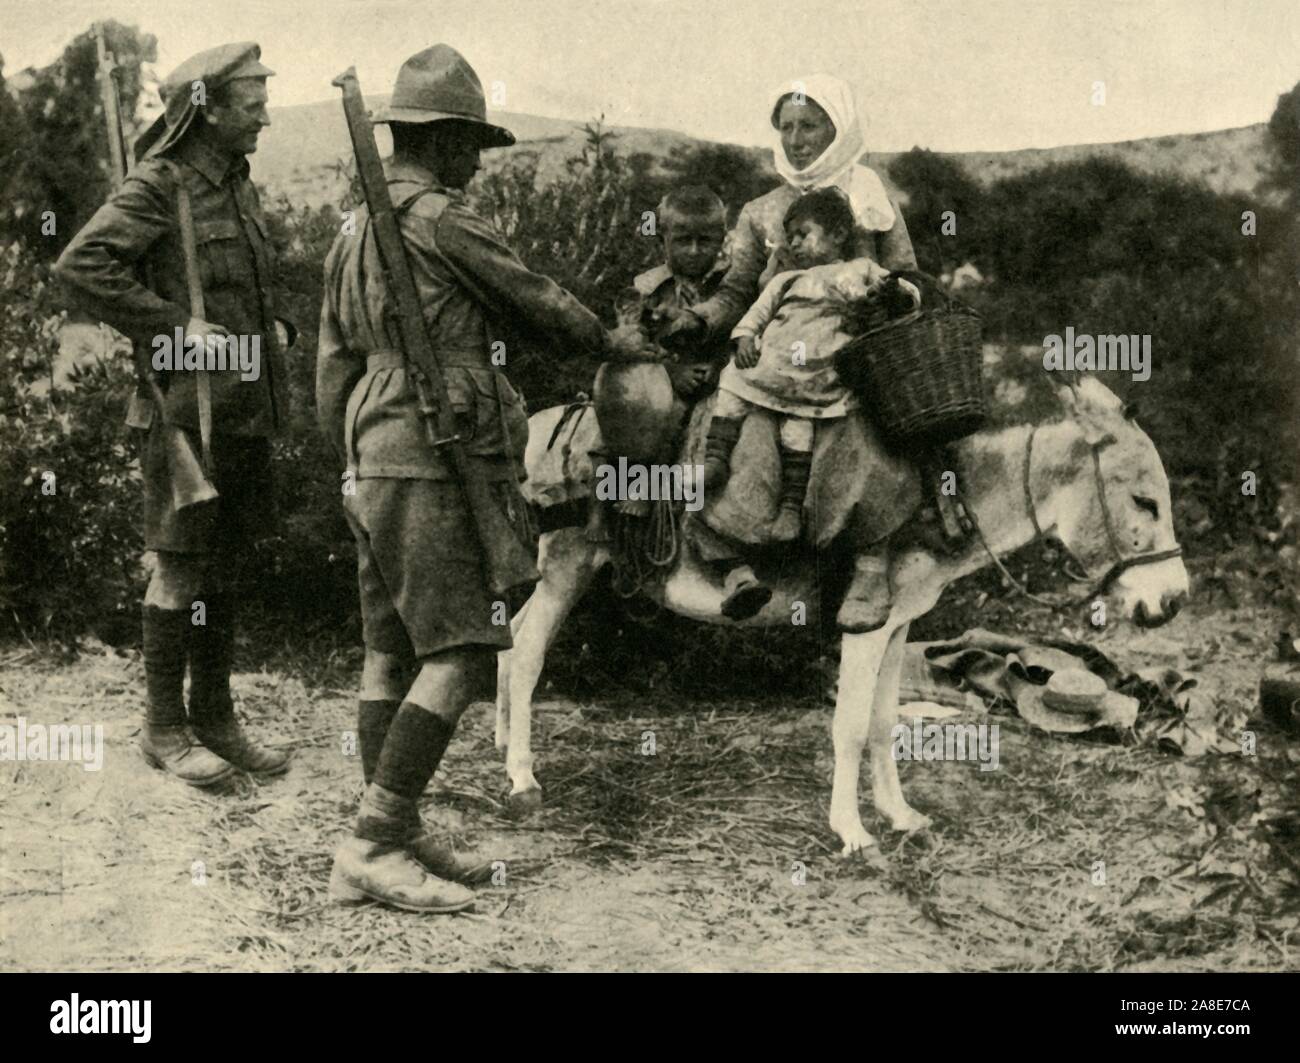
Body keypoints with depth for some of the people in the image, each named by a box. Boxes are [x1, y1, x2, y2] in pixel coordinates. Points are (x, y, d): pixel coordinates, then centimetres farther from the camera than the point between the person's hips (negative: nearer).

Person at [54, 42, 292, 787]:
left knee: (227, 565, 13)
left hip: (248, 410, 8)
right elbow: (80, 265, -20)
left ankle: (216, 717, 23)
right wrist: (175, 326, -21)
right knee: (181, 568, 0)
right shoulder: (159, 186, -10)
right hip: (188, 409, -8)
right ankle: (165, 729, 12)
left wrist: (277, 325, 9)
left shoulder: (240, 187, 15)